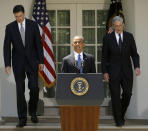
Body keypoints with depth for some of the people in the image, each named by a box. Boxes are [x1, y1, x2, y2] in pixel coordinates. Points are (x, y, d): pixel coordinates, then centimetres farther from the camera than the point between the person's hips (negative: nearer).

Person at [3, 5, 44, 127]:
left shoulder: (33, 25, -2)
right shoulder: (10, 27, -3)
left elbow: (39, 44, 0)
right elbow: (7, 47, -4)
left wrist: (41, 61, -4)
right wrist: (7, 65, -12)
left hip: (32, 61, 0)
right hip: (18, 62, 0)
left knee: (34, 87, -8)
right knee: (20, 90, -2)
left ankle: (33, 111, 18)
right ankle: (22, 119, 4)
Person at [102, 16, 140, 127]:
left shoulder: (129, 37, 3)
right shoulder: (108, 38, -1)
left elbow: (134, 54, 5)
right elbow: (104, 57, 1)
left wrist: (137, 66, -10)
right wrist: (105, 72, -6)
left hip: (127, 71, 2)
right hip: (113, 71, -2)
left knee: (128, 94, 0)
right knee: (115, 96, -1)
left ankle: (121, 114, 26)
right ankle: (118, 120, 11)